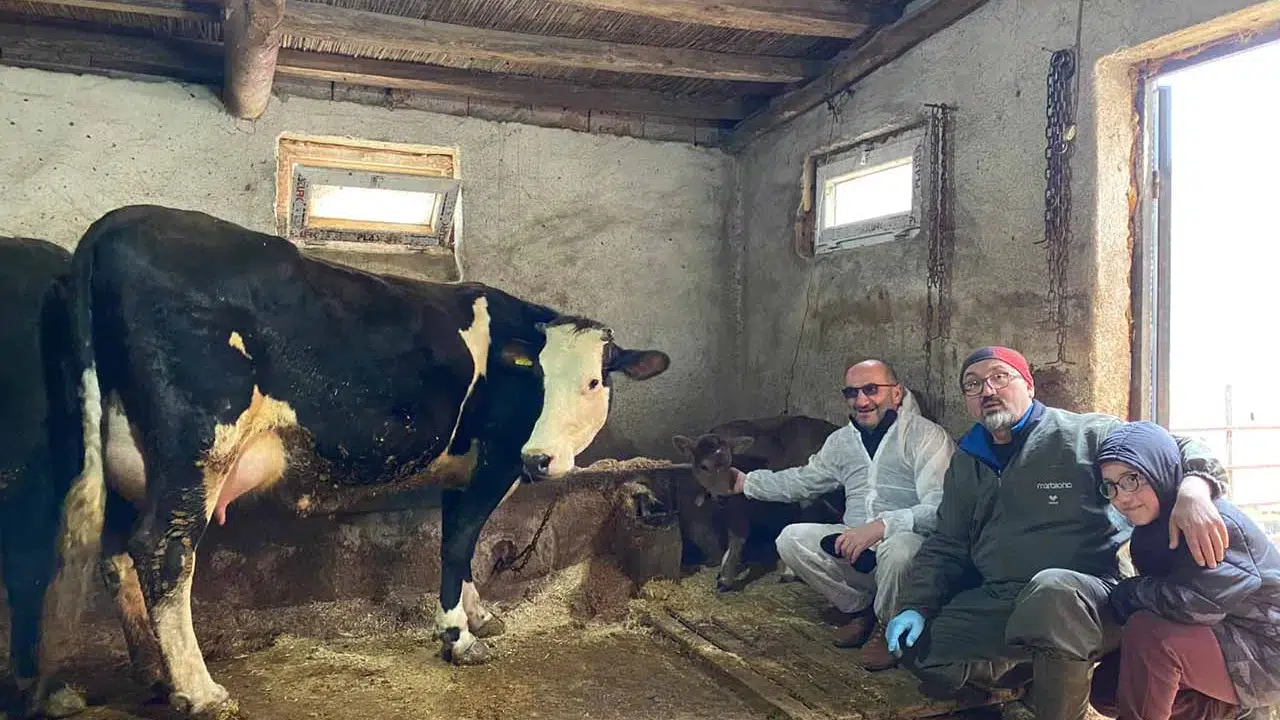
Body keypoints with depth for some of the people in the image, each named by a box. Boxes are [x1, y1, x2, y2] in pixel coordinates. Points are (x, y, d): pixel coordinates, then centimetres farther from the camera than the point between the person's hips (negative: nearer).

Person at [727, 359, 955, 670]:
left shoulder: (927, 436, -9)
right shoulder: (842, 440, 14)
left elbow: (942, 508, -22)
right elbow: (802, 480, 28)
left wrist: (881, 525, -33)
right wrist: (746, 481, 25)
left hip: (910, 543, -6)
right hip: (854, 543, 6)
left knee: (898, 548, -39)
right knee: (792, 538, -13)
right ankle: (859, 608, 9)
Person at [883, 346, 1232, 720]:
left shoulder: (1085, 435, -1)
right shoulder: (965, 464, 16)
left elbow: (1177, 450, -4)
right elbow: (945, 547, 19)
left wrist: (1193, 489, -28)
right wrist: (915, 606, 4)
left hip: (1085, 593, -5)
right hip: (993, 602, 5)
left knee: (1051, 590, -39)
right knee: (921, 652, -13)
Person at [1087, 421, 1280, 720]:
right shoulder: (1150, 531, 4)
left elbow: (1196, 604, -33)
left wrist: (1126, 593, -18)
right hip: (1221, 643, 9)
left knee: (1148, 632, -31)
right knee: (1106, 688, 3)